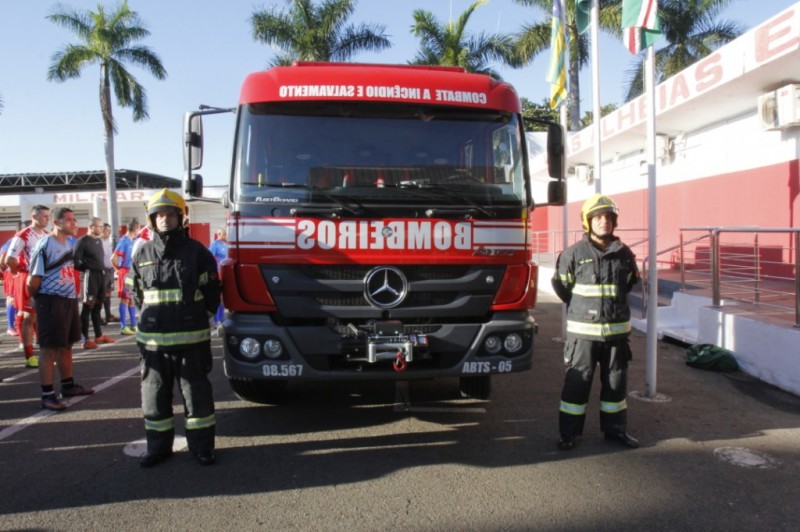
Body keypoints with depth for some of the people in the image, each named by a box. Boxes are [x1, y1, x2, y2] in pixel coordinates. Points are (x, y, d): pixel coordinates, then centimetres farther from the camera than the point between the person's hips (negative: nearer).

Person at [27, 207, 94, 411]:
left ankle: (68, 385, 30)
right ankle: (47, 395, 4)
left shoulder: (69, 244, 12)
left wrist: (74, 295, 15)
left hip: (69, 300, 8)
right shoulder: (45, 245, -15)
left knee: (66, 345, 17)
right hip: (51, 302, -8)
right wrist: (40, 300, -1)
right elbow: (33, 281, -15)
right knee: (49, 349, -2)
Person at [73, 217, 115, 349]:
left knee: (97, 306, 14)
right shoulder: (82, 241, -10)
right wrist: (86, 269, -5)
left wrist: (102, 270, 12)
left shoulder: (99, 240, 16)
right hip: (90, 276, -8)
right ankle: (86, 339, 0)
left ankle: (99, 335, 23)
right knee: (88, 307, -4)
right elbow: (75, 260, -15)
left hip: (101, 275, 8)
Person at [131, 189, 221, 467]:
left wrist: (198, 317, 1)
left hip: (191, 337, -3)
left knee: (196, 393, 5)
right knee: (154, 394, 11)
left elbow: (211, 291, 4)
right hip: (152, 338, 3)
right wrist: (151, 318, 10)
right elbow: (137, 293, 18)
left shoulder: (196, 251, -1)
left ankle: (202, 445, 17)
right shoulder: (143, 254, 7)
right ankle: (158, 446, 25)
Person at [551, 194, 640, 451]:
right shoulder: (574, 254, -8)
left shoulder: (624, 253, 3)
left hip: (617, 328, 4)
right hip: (583, 329, -3)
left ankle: (615, 428, 28)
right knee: (577, 381, 1)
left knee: (616, 381, 13)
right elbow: (561, 286, 3)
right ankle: (569, 432, 13)